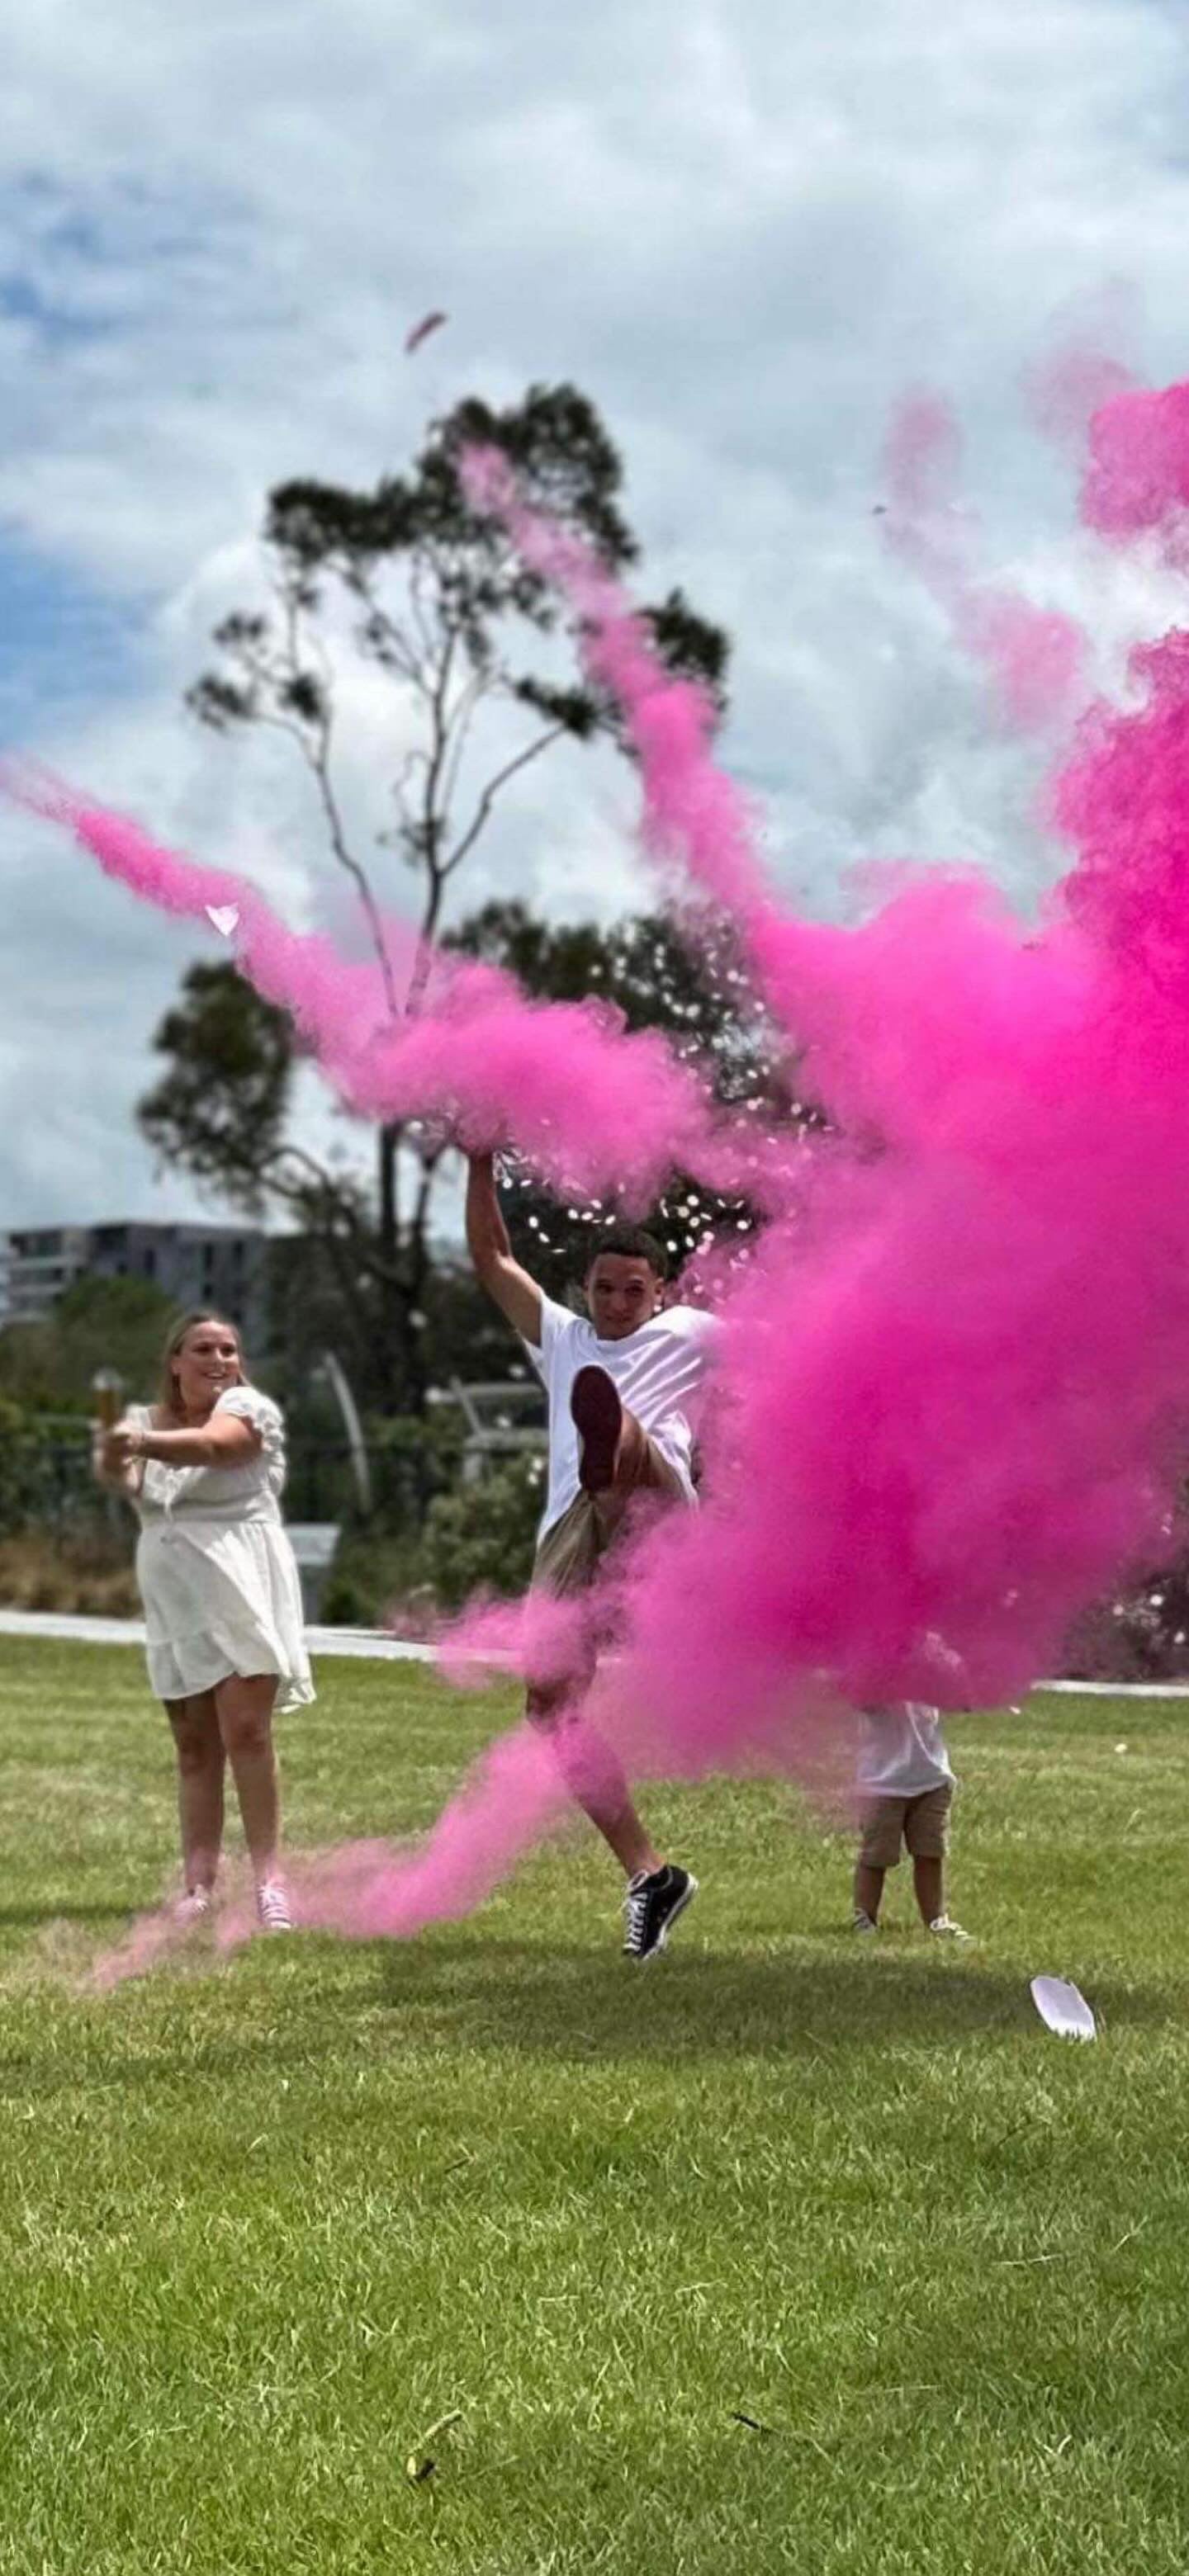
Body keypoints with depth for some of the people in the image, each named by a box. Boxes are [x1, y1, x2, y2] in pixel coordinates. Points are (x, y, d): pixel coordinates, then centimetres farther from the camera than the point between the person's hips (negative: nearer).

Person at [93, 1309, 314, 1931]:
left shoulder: (247, 1406, -4)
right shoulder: (146, 1418, 12)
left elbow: (211, 1445, -27)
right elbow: (119, 1476, -8)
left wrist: (144, 1444, -47)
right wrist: (114, 1459, -33)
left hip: (240, 1593, -5)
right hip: (174, 1602, 5)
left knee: (246, 1732, -12)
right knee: (194, 1747, 5)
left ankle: (268, 1879, -9)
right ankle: (198, 1886, 6)